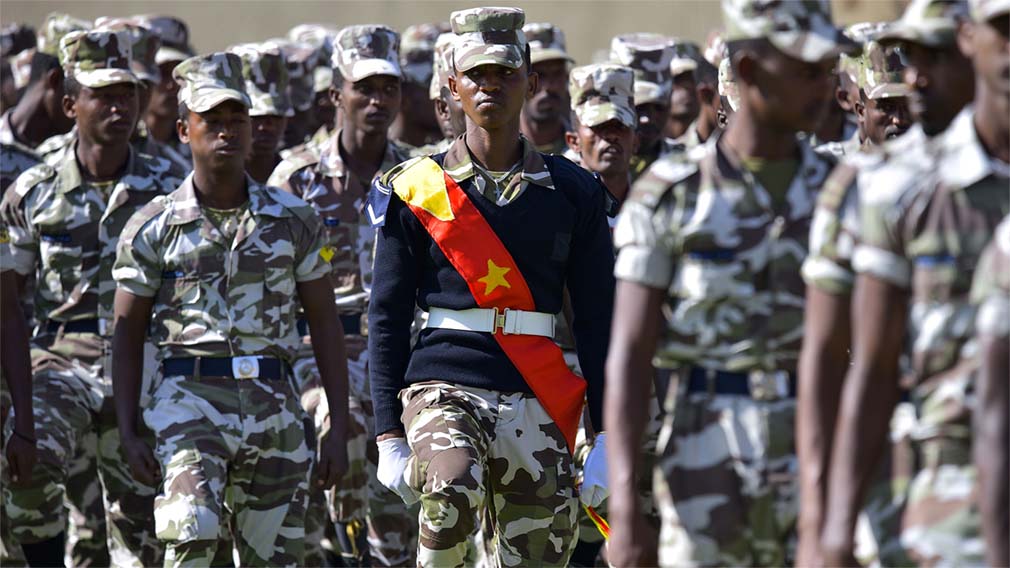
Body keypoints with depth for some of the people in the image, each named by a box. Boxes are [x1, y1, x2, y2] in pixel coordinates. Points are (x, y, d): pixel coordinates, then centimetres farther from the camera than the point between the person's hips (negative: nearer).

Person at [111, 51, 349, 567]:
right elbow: (126, 336, 6)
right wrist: (128, 433, -2)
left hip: (274, 403, 3)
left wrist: (338, 428, 5)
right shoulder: (154, 227, 2)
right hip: (191, 397, -3)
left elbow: (325, 327, 11)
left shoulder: (293, 220, 7)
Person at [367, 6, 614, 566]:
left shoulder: (572, 192, 8)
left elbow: (597, 321, 9)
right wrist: (389, 436, -2)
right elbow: (386, 319, 5)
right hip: (445, 387, -2)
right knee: (452, 488, -35)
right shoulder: (415, 189, 4)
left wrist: (605, 438, 3)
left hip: (536, 401, 2)